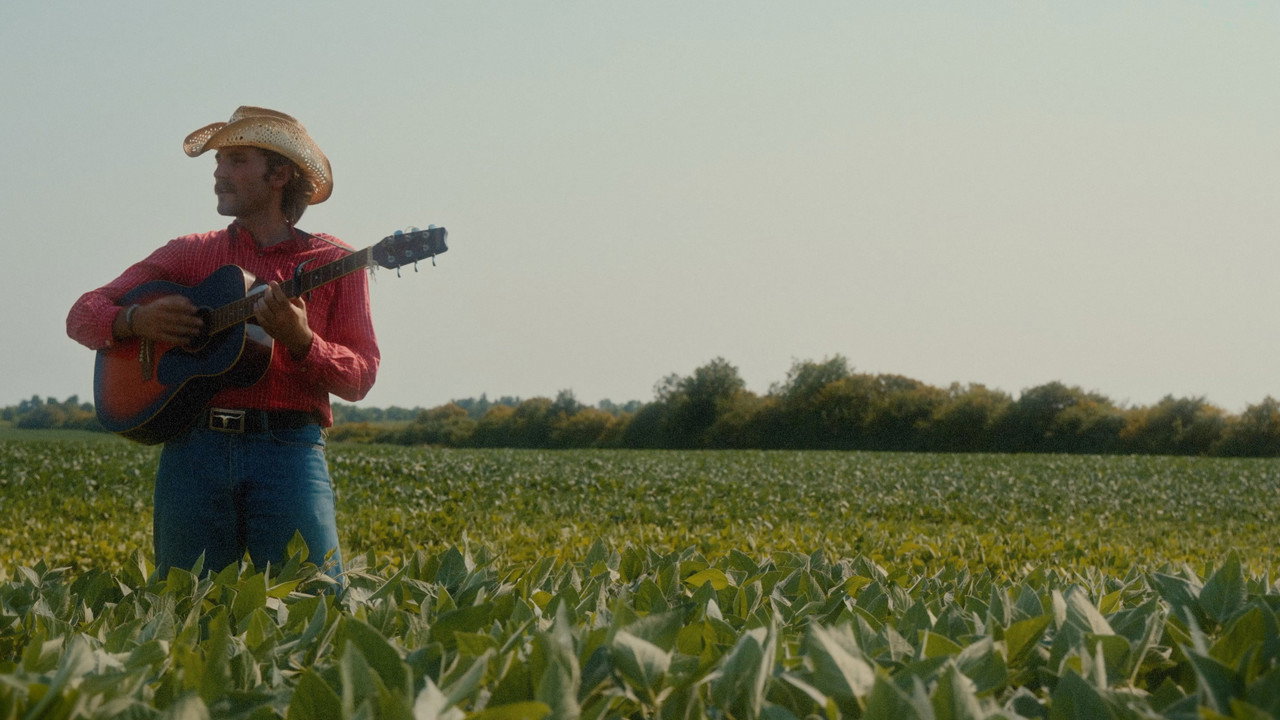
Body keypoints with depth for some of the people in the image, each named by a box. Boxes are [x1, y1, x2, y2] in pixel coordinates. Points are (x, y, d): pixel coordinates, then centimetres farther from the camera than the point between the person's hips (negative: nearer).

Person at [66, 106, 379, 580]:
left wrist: (300, 341, -16)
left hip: (288, 451, -2)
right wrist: (135, 320, -7)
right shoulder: (189, 254, 15)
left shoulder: (335, 262, 9)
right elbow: (83, 315, 14)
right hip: (194, 447, 2)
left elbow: (360, 377, 2)